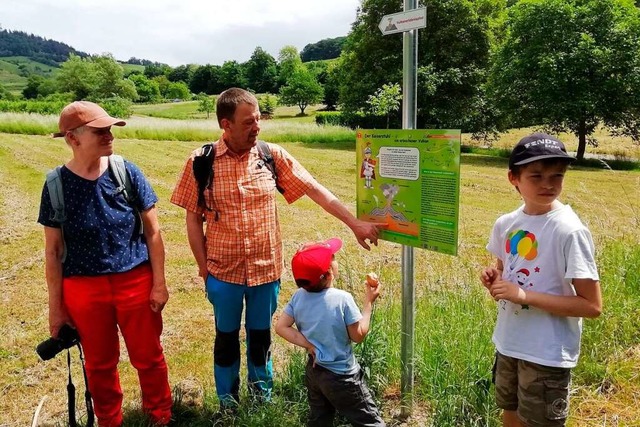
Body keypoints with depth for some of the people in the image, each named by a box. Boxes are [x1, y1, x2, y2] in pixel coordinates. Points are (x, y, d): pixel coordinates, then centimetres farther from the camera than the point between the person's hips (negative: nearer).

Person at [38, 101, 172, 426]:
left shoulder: (126, 172, -9)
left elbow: (152, 231, -3)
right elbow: (53, 251, -1)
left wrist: (159, 283, -4)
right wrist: (56, 307, 1)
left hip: (136, 282, 0)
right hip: (84, 288, 1)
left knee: (148, 357, 12)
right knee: (99, 363, 17)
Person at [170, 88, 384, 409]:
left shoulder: (273, 156, -6)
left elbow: (316, 190, -5)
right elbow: (193, 219, -3)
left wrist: (355, 224, -7)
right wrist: (203, 269, -4)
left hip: (266, 269, 1)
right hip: (223, 271, -1)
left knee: (261, 336, 17)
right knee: (227, 337, 16)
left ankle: (263, 398, 41)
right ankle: (228, 404, 38)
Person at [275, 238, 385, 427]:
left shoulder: (299, 296, -9)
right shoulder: (342, 299, -25)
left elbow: (281, 327, -5)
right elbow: (359, 335, -15)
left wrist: (308, 344, -6)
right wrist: (368, 302, -8)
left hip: (313, 372, 6)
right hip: (341, 377, -6)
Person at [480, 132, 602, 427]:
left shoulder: (570, 231, -21)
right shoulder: (506, 224, -3)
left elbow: (592, 306, -20)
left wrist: (525, 295, -25)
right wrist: (493, 277, -7)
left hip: (547, 356, -6)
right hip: (508, 345, 6)